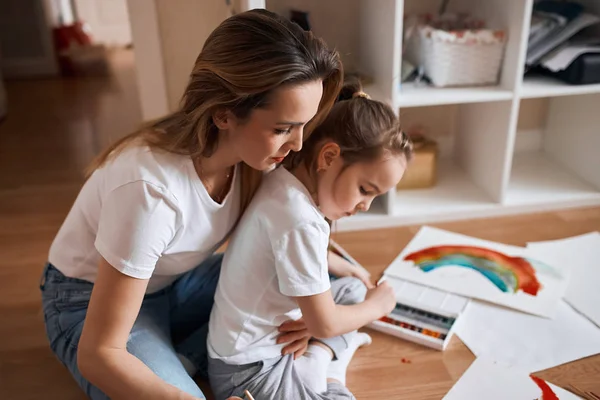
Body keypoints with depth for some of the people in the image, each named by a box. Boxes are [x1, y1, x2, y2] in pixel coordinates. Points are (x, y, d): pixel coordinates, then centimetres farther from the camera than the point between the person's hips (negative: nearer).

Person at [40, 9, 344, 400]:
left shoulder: (250, 150, -19)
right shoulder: (150, 188, -38)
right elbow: (97, 354, -31)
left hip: (178, 279, 6)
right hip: (89, 298, -6)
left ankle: (178, 360, -3)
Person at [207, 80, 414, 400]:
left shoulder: (287, 180, -5)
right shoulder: (300, 221, -30)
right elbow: (323, 324, -20)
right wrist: (377, 306, -4)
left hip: (273, 331, 9)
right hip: (249, 370, -9)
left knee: (353, 289, 21)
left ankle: (318, 362, 5)